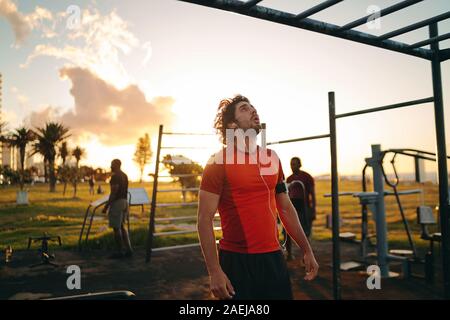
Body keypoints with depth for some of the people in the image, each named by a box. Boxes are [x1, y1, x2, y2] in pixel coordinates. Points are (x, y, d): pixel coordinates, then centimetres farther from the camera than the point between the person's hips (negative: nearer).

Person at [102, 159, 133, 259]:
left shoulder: (115, 176, -15)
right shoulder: (124, 175, 14)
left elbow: (114, 193, -20)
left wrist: (106, 206, -16)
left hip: (117, 202, -9)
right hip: (124, 202, 9)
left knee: (116, 228, -1)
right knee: (122, 227, 15)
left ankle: (120, 252, 5)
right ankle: (128, 250, 11)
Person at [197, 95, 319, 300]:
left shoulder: (272, 158, 8)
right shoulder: (219, 162, -9)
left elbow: (286, 208, 14)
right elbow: (204, 219, -11)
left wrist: (307, 250, 14)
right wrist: (214, 271, -16)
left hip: (273, 258, 5)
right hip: (237, 261, -5)